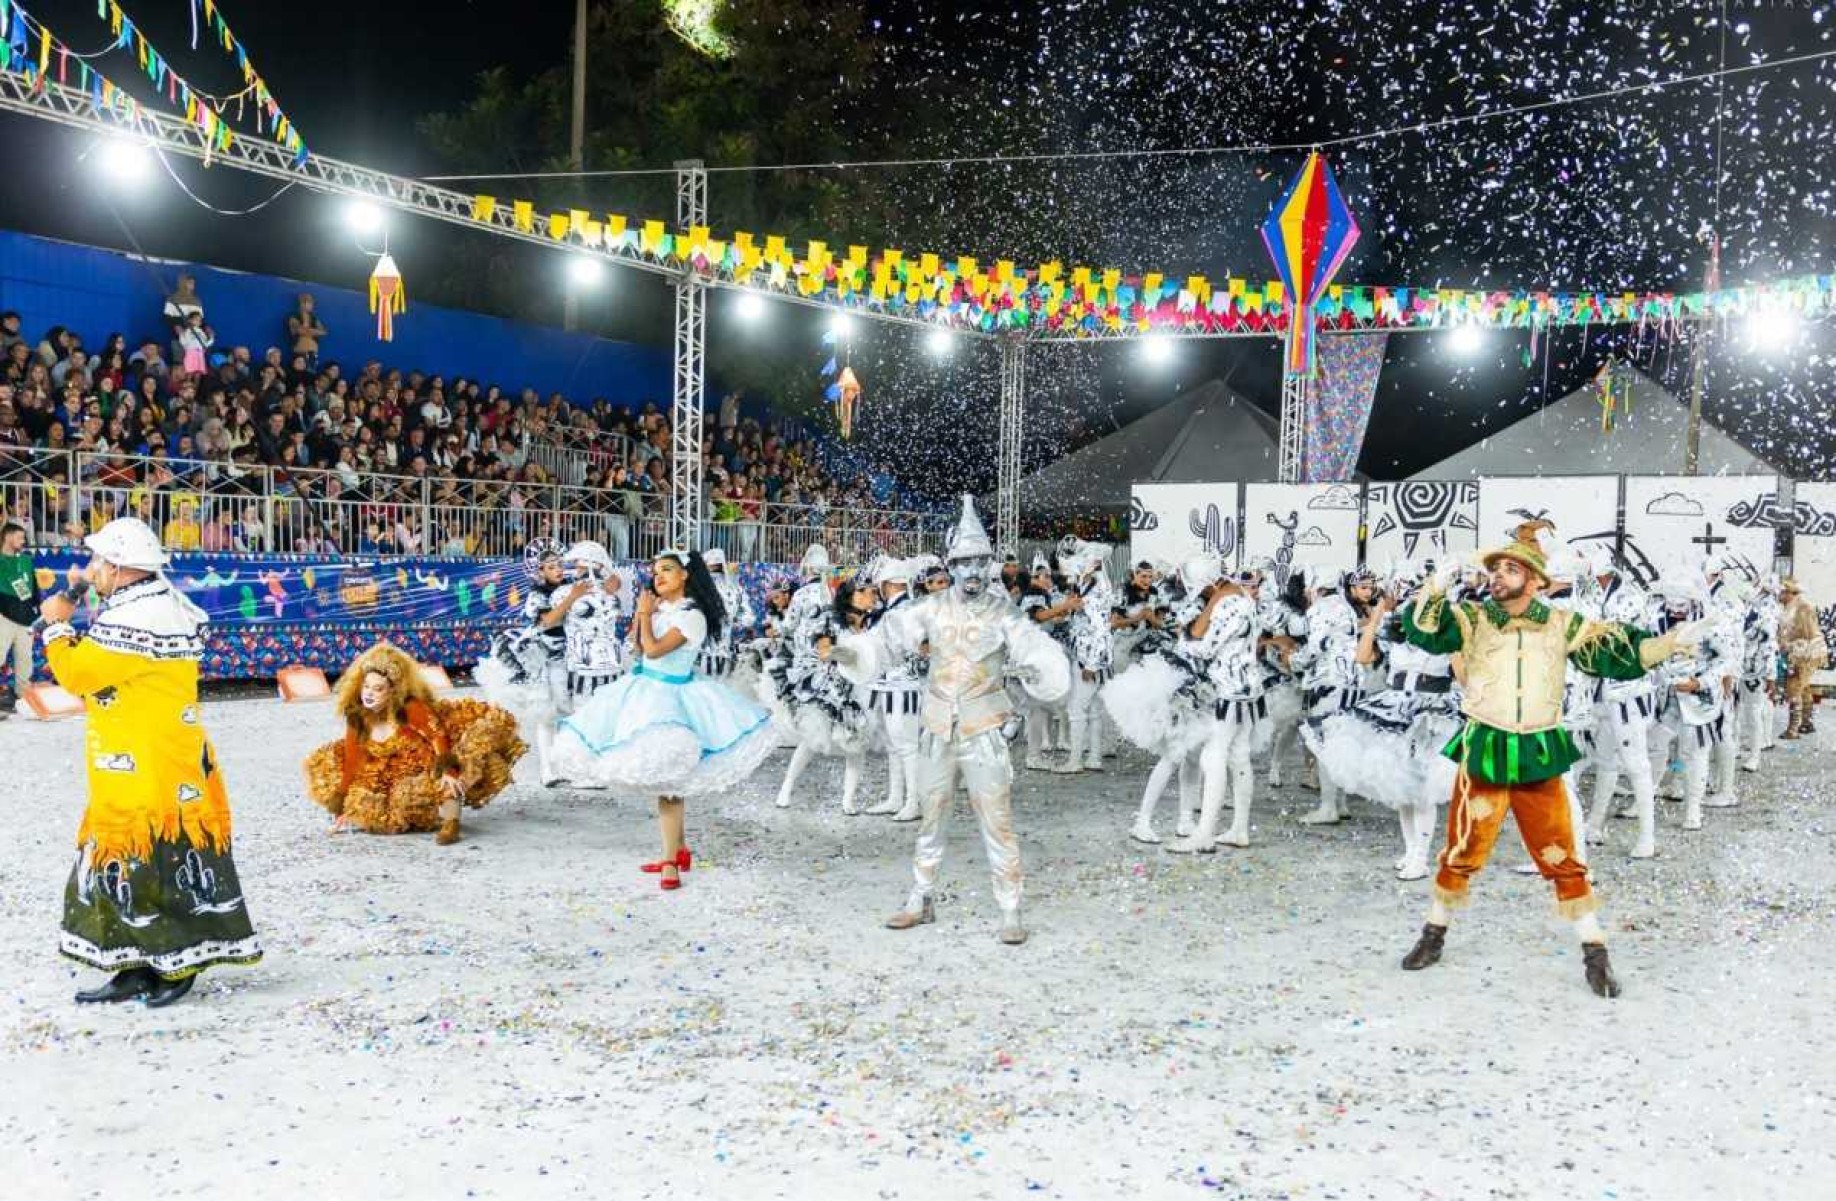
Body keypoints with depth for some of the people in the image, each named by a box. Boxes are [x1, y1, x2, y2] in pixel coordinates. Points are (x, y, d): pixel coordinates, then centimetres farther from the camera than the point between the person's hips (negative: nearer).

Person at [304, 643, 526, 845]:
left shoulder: (410, 708, -17)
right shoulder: (357, 719, -3)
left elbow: (439, 736, -25)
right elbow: (352, 764, -1)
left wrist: (448, 771, -39)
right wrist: (344, 809, -3)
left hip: (427, 768, -6)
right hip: (392, 782, 6)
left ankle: (450, 822, -32)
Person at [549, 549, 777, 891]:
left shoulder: (691, 615, -15)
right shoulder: (661, 608, 10)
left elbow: (654, 649, -22)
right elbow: (640, 648, 17)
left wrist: (645, 614, -9)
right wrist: (641, 614, 6)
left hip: (670, 695, -8)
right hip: (647, 693, 8)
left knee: (667, 782, -9)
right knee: (662, 779, 12)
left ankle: (670, 861, -4)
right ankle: (679, 849, 23)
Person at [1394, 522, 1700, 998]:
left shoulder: (1563, 626, 3)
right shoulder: (1472, 619, 0)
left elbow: (1620, 654, 6)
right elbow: (1421, 631, -14)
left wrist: (1671, 642, -6)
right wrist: (1436, 587, -29)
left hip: (1539, 759, 1)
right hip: (1483, 755, 0)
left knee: (1561, 860, 3)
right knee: (1461, 853, 8)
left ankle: (1595, 953, 14)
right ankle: (1434, 933, 27)